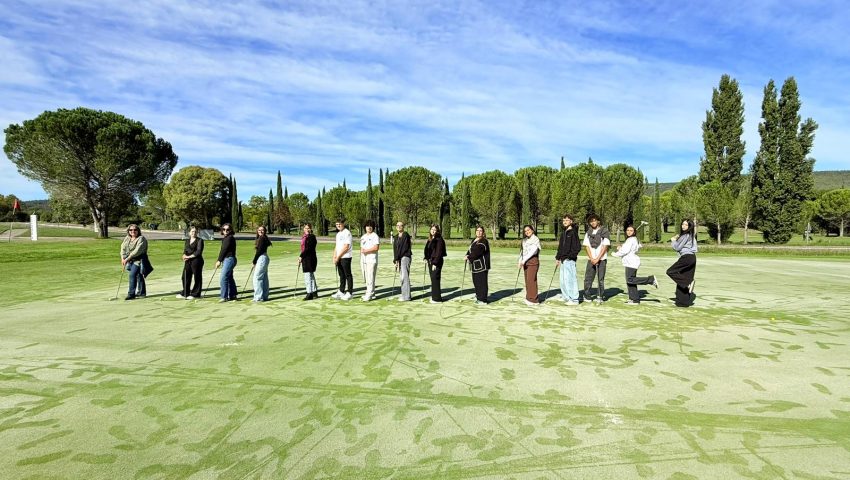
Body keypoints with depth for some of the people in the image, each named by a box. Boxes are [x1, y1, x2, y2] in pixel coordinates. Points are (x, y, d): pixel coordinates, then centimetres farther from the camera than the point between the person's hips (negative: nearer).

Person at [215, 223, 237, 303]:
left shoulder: (230, 238, -12)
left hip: (229, 259, -10)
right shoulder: (225, 238, 17)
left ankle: (223, 296, -8)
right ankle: (232, 295, 20)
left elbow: (225, 250, -14)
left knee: (223, 278, -12)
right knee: (229, 278, 13)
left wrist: (219, 260, -11)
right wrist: (219, 260, 7)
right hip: (226, 260, 10)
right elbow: (222, 250, 16)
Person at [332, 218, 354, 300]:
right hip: (339, 258, 8)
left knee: (348, 275, -2)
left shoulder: (347, 233, -11)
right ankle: (341, 292, 18)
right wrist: (334, 257, 7)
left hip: (346, 257, -8)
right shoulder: (338, 233, 16)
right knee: (341, 275, 12)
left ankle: (349, 293, 3)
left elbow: (346, 247, -16)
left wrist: (338, 257, -13)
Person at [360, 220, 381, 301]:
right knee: (366, 278, 8)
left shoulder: (375, 236, -5)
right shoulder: (363, 237, 19)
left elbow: (376, 247, -15)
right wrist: (361, 259, 12)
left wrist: (366, 250, -17)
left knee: (370, 278, -11)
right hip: (363, 260, 8)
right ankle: (370, 293, 16)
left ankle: (369, 295, -10)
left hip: (372, 260, -8)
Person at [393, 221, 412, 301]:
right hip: (400, 258, 8)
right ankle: (404, 295, 14)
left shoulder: (406, 235, -7)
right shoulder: (396, 237, 17)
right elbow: (395, 249, 13)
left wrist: (397, 258, -10)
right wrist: (395, 260, 2)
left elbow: (404, 248, -12)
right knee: (403, 277, 9)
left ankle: (406, 296, -6)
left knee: (404, 276, -9)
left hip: (405, 257, -8)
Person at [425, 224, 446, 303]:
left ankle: (437, 298, -1)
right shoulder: (430, 239, 14)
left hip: (436, 262, -8)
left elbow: (439, 252, -15)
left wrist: (435, 263, -18)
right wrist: (426, 258, 5)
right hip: (430, 261, 8)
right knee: (432, 279, 12)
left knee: (435, 279, -7)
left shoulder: (439, 239, -11)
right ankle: (434, 296, 21)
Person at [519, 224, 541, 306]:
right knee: (527, 281, 8)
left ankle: (533, 300, -5)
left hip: (533, 261, -7)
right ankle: (528, 298, 14)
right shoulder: (525, 240, 16)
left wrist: (523, 260, -17)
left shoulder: (535, 239, -6)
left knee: (531, 280, -9)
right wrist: (520, 261, 3)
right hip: (525, 262, 7)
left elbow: (532, 251, -15)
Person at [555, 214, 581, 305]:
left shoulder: (573, 232, -10)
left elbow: (578, 247, -15)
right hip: (563, 260, 10)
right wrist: (558, 257, 18)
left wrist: (570, 256, -16)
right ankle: (565, 296, 29)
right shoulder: (563, 233, 16)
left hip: (569, 260, -9)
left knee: (570, 279, -10)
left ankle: (574, 299, -4)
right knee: (562, 279, 17)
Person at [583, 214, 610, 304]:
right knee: (588, 278, 1)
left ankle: (601, 297, 8)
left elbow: (605, 246, -6)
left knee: (601, 279, -1)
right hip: (591, 259, 3)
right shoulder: (588, 232, 11)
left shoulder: (604, 231, -2)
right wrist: (591, 258, -5)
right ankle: (587, 297, 9)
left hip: (601, 259, -3)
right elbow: (587, 246, 7)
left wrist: (597, 259, -11)